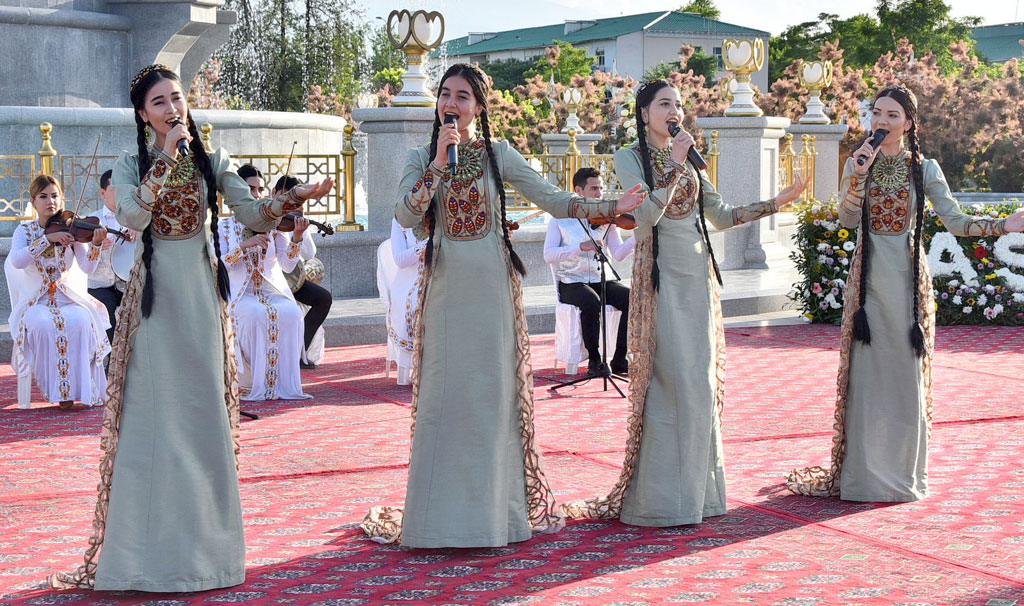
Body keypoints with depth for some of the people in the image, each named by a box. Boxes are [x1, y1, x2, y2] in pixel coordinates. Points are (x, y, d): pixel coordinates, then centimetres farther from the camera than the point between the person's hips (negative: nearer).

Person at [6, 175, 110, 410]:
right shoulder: (24, 231, 3)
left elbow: (87, 267, -9)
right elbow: (17, 261, -18)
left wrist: (96, 244, -28)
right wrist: (47, 238, -26)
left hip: (69, 300, 1)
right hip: (36, 302, -1)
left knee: (80, 321, -33)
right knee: (43, 324, -35)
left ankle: (85, 389, -23)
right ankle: (57, 389, -23)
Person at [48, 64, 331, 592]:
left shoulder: (211, 162, 7)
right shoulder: (131, 166, 3)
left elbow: (252, 214, -3)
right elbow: (132, 218, -16)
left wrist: (292, 198, -20)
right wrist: (165, 162, -19)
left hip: (202, 291, 2)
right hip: (155, 293, -2)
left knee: (204, 408, 3)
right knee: (152, 412, -4)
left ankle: (203, 538, 11)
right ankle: (149, 540, 2)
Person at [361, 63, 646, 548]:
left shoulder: (500, 156, 5)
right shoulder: (421, 159, 6)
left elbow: (555, 200, 3)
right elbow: (406, 216, -9)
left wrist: (611, 207, -7)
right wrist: (440, 162, -14)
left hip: (491, 287, 0)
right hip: (446, 286, 0)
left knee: (493, 391, 0)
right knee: (443, 393, -1)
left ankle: (495, 505, 8)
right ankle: (443, 512, 5)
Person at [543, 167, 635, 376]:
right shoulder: (561, 218, 2)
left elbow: (618, 254, -2)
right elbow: (549, 254, -12)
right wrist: (581, 247, -25)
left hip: (602, 280, 3)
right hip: (572, 282, -3)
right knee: (592, 303, -35)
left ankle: (619, 360, -13)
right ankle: (594, 359, -15)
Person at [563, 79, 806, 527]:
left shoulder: (688, 157, 16)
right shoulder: (630, 157, -1)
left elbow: (721, 215, 18)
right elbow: (647, 215, -16)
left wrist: (776, 203, 13)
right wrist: (674, 167, -18)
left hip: (698, 272, 6)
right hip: (661, 274, -6)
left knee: (700, 379, 6)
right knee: (670, 380, -10)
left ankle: (696, 486, 13)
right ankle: (663, 499, -5)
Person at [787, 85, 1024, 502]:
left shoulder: (924, 169, 3)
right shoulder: (858, 163, 5)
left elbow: (956, 222, -2)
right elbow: (847, 220, -7)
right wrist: (860, 174, -18)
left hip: (907, 278, 0)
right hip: (868, 277, 0)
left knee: (906, 372, 1)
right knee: (866, 372, -1)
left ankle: (903, 473, 13)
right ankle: (863, 472, 6)